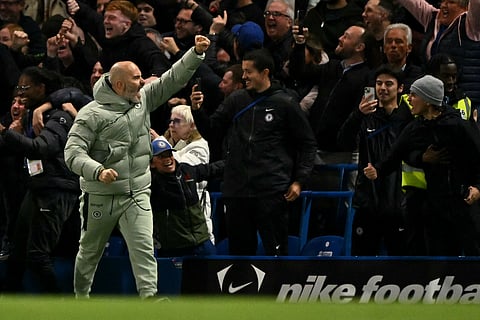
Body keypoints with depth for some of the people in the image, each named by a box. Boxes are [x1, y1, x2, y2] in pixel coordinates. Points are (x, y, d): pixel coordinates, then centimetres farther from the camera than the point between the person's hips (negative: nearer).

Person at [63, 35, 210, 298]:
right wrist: (98, 171, -33)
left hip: (137, 194, 3)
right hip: (101, 196, -3)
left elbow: (174, 79, 5)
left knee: (144, 247, -14)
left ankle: (149, 295, -23)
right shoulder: (92, 114, -13)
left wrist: (196, 53, -8)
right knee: (90, 251, 14)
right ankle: (81, 296, 34)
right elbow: (73, 152, -17)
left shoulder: (143, 99, 4)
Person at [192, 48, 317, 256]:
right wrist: (197, 111, -5)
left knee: (275, 250, -5)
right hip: (237, 190, 4)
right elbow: (211, 131, 14)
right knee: (239, 250, 9)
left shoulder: (285, 104, 1)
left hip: (272, 192, -4)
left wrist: (298, 181, -2)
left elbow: (307, 143, 5)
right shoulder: (236, 100, 11)